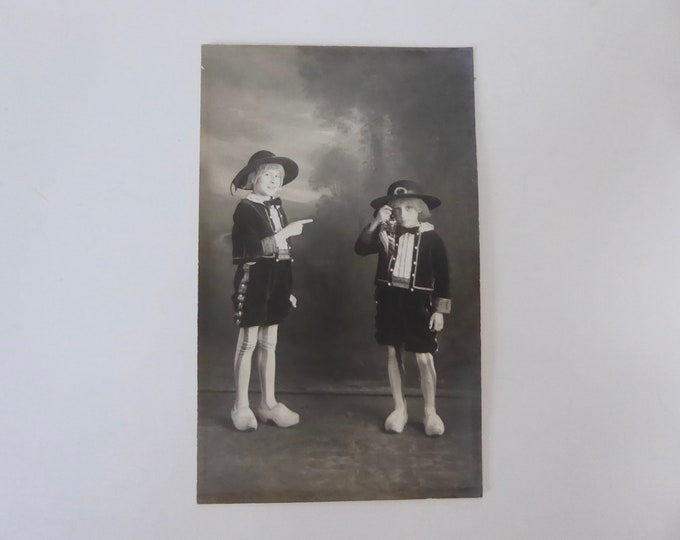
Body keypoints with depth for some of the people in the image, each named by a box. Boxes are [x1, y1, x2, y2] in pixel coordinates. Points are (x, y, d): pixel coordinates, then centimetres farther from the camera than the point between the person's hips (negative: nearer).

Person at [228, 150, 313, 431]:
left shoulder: (277, 208, 13)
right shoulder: (245, 208, -8)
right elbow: (255, 247, -21)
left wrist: (288, 289, 14)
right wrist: (287, 231, -22)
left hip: (275, 283, 7)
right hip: (253, 281, -6)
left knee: (269, 344, 12)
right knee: (248, 342, 1)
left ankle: (268, 403, 21)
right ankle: (241, 406, 13)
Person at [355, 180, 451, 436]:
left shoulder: (431, 238, -4)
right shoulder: (387, 234, 3)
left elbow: (442, 276, -2)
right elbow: (360, 248, -9)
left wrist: (439, 309, -5)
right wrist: (375, 223, -18)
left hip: (417, 303, -3)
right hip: (389, 300, 3)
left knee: (424, 358, -1)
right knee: (393, 354, 10)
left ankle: (430, 412, 18)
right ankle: (399, 408, 26)